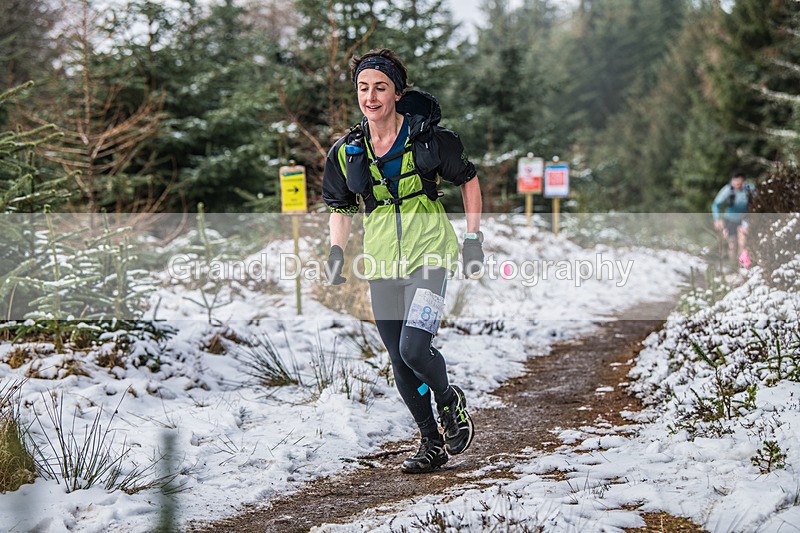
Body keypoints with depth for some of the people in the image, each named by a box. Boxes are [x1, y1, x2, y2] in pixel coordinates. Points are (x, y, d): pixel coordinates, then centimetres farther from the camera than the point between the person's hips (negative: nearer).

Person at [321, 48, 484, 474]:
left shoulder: (428, 137, -7)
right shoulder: (346, 152, 3)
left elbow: (468, 181, 6)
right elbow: (340, 208, 16)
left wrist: (474, 238, 1)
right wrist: (336, 252, 1)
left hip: (428, 255, -4)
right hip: (381, 264, 4)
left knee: (414, 347, -20)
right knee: (400, 364, 6)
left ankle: (450, 401, 11)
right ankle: (432, 442, 24)